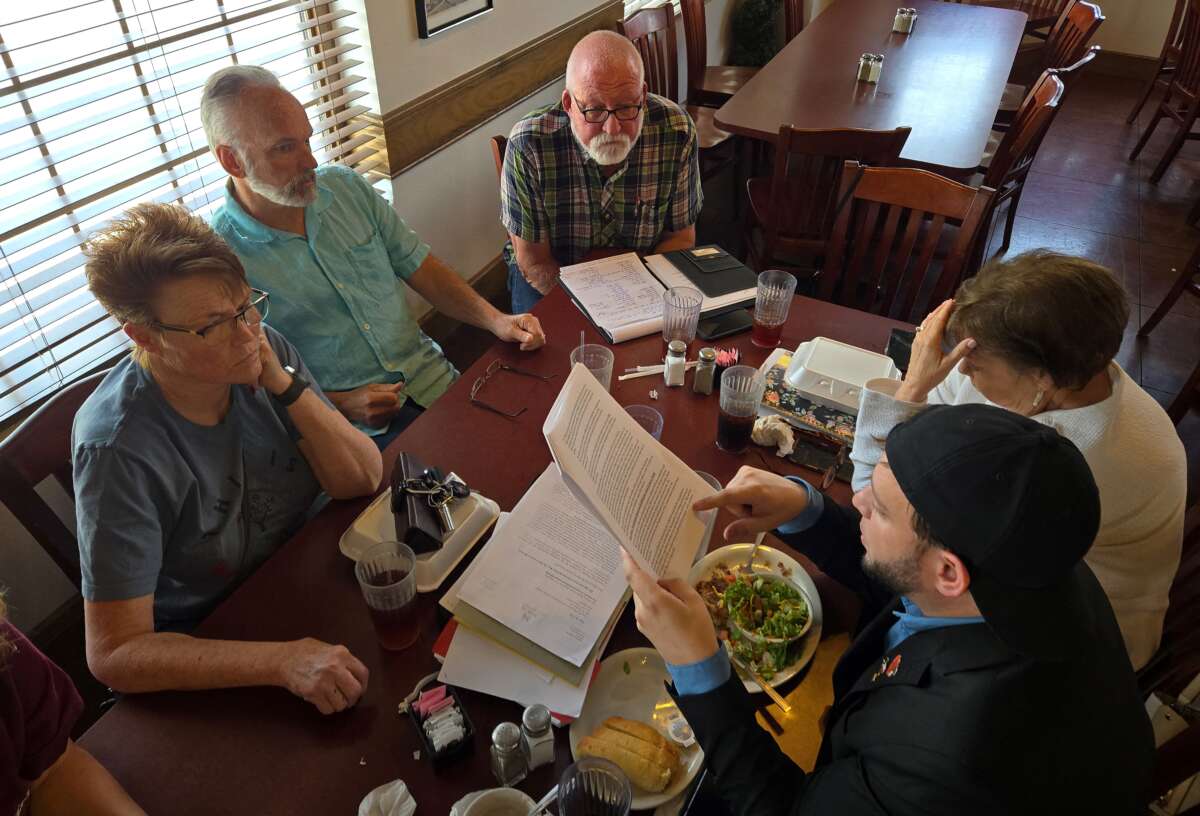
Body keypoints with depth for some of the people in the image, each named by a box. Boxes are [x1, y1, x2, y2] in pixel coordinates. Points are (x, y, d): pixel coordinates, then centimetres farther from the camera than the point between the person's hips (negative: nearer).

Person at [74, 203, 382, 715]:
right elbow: (113, 653, -25)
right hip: (206, 657, -5)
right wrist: (283, 660, -39)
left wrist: (286, 386, -25)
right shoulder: (119, 448, -26)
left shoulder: (262, 349, -11)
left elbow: (362, 480, -10)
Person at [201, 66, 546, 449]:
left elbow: (420, 267, 7)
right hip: (360, 430, -5)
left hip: (434, 382, 5)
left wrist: (496, 320, -6)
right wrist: (341, 405, -16)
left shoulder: (344, 185, 5)